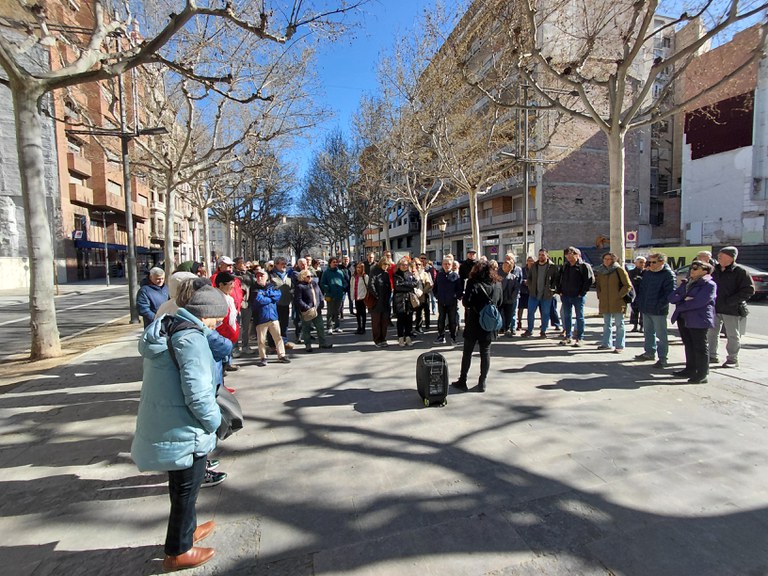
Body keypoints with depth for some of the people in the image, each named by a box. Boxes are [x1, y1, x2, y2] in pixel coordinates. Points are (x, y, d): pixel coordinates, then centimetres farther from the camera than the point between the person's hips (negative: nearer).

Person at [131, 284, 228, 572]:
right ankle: (178, 552, 33)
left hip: (161, 425, 9)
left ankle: (187, 529, 49)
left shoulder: (166, 328, 5)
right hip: (183, 431, -9)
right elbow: (197, 392, -29)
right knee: (185, 491, 13)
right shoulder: (190, 337, -26)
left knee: (181, 488, 28)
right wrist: (214, 421, -12)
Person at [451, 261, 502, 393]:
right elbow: (499, 303, 12)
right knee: (485, 353, 10)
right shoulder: (497, 284, 3)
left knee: (467, 352, 8)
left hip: (474, 323, -3)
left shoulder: (473, 283, -12)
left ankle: (462, 381, 16)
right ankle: (482, 383, 13)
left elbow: (466, 302, -17)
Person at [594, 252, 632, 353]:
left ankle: (620, 346, 8)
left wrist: (619, 295, -11)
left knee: (619, 324, 2)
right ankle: (607, 343, 23)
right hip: (605, 303, 5)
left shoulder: (619, 270, -6)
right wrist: (599, 295, 8)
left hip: (617, 302, -5)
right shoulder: (600, 271, 10)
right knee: (607, 324, 13)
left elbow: (628, 285, -6)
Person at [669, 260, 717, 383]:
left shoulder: (709, 285, -7)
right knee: (688, 345, 14)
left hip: (698, 320, -7)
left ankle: (702, 375, 7)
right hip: (683, 319, 7)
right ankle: (690, 370, 25)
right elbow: (672, 297, 7)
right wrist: (684, 298, -13)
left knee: (700, 347, 0)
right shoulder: (686, 283, 16)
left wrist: (679, 307, -8)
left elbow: (698, 302, -19)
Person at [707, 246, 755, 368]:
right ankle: (712, 356, 23)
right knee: (711, 333, 11)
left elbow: (749, 290, -13)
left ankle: (732, 359, 16)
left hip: (732, 310, -6)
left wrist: (730, 301, -20)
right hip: (714, 308, 6)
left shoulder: (739, 272, -9)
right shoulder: (715, 270, 7)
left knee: (733, 335, 5)